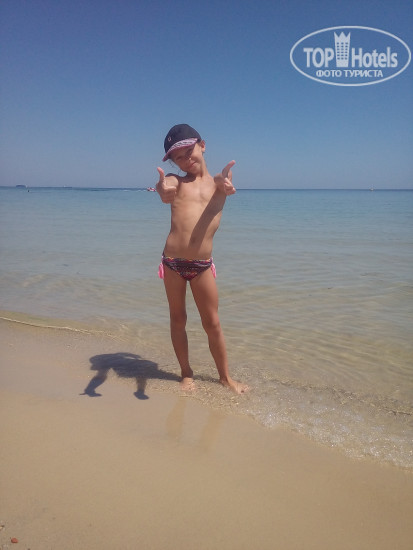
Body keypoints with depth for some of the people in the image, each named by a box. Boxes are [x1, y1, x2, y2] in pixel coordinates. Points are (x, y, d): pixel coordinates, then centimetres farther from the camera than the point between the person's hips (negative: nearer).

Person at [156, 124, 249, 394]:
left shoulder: (217, 181, 7)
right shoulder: (176, 181, 4)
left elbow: (224, 185, -18)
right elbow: (167, 190, -21)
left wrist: (224, 182, -45)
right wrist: (163, 191, -47)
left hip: (202, 265, 0)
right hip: (172, 262, 1)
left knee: (213, 324, 7)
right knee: (178, 319, 11)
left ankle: (226, 376, 23)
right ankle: (187, 373, 29)